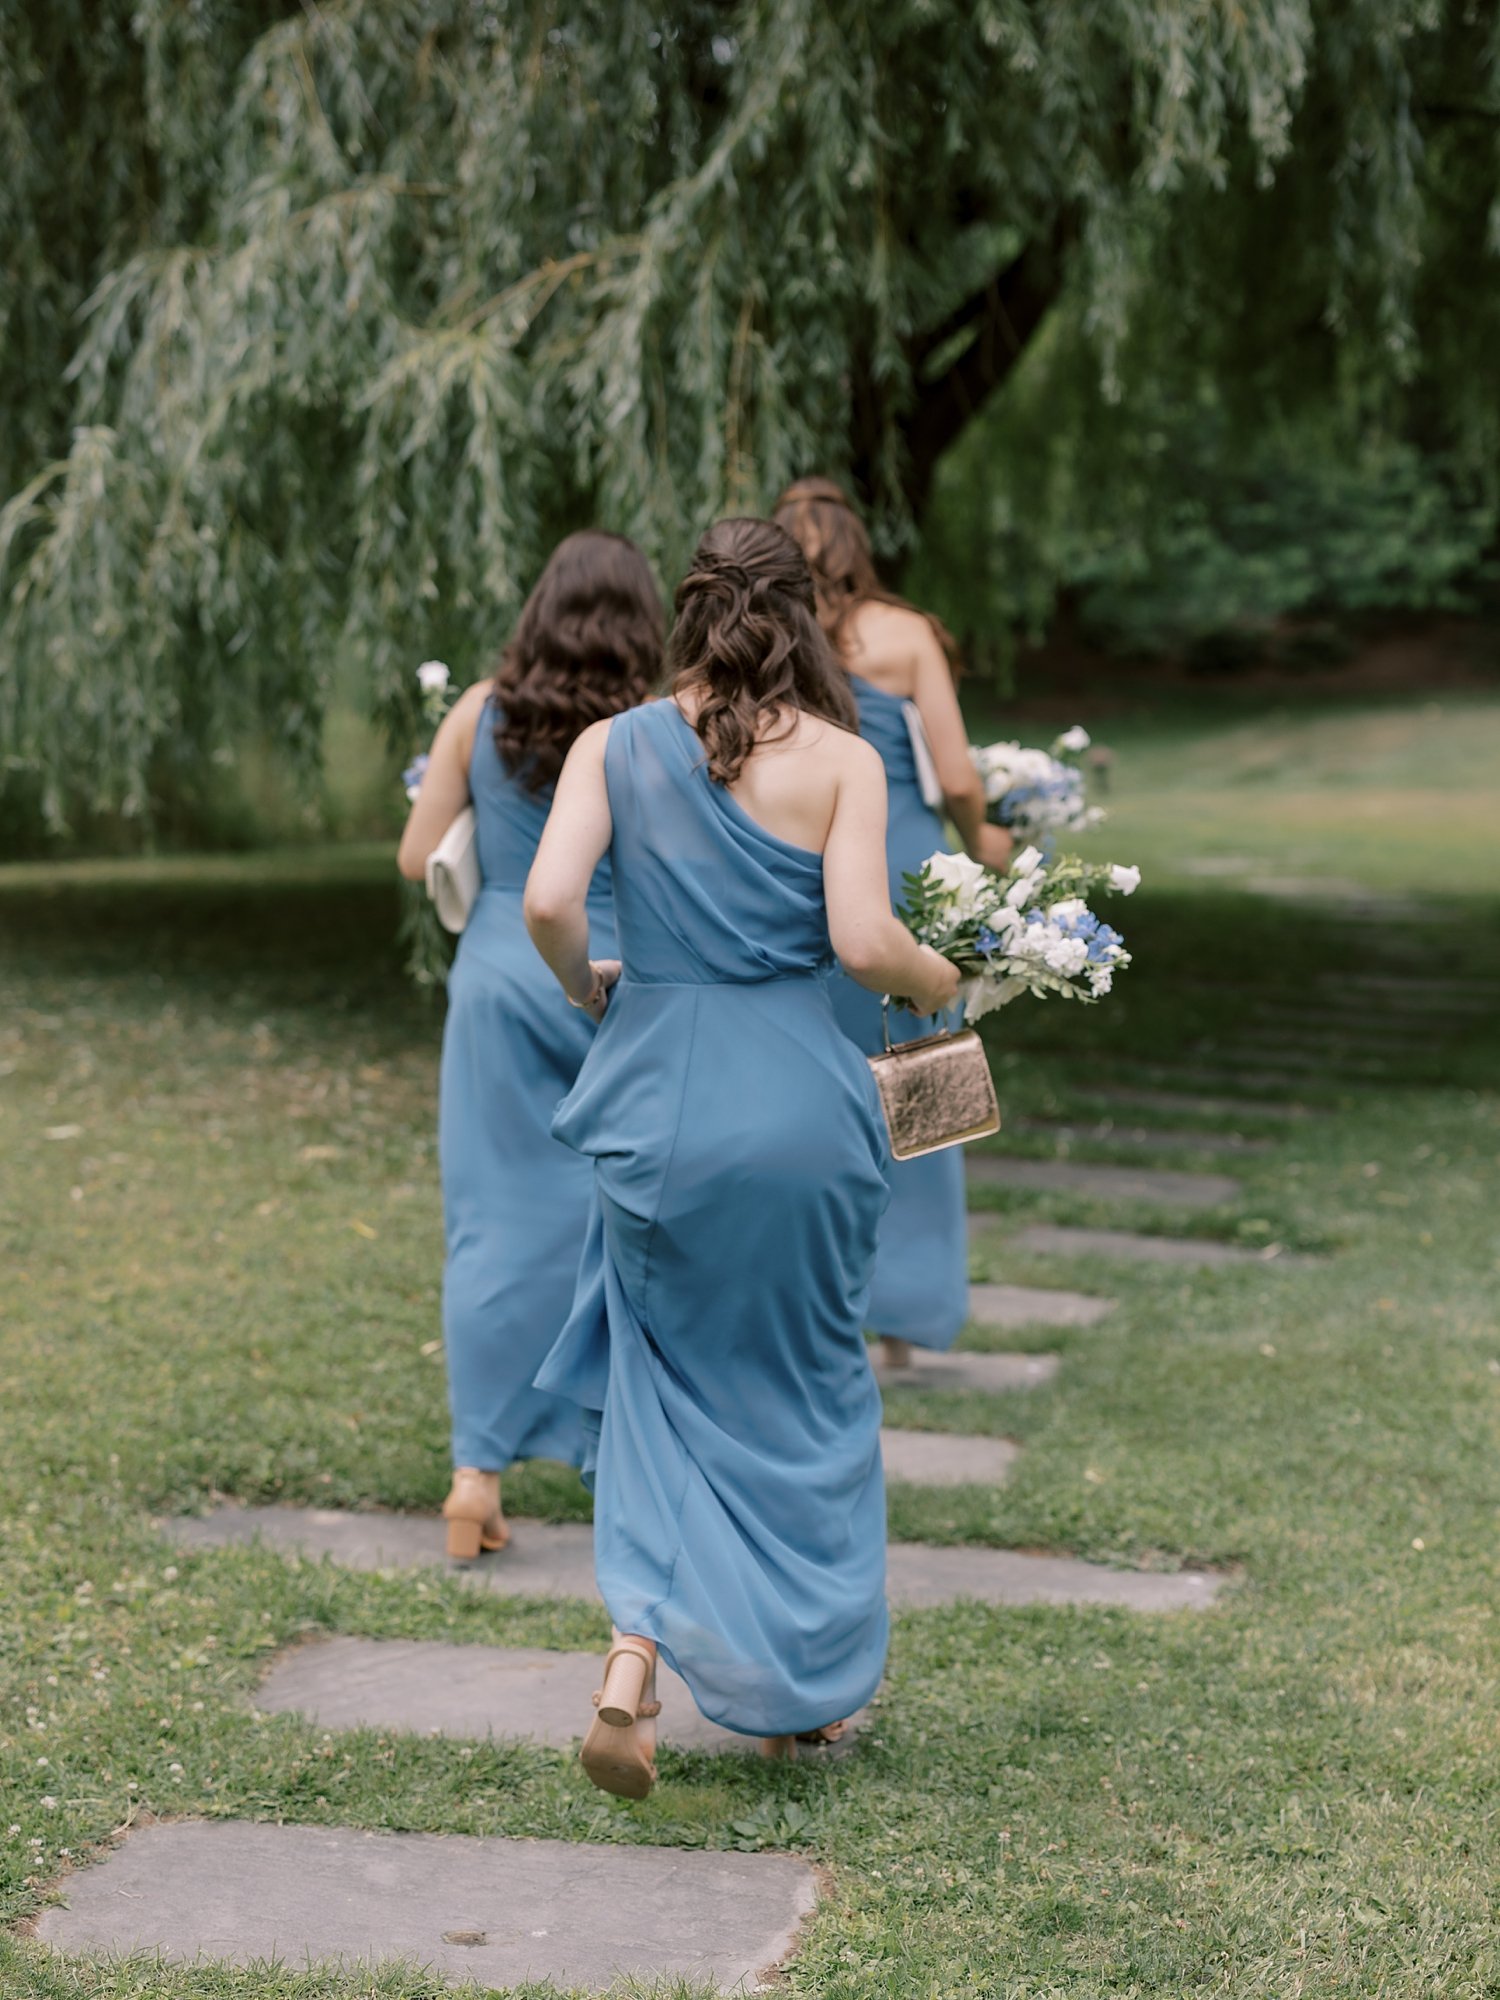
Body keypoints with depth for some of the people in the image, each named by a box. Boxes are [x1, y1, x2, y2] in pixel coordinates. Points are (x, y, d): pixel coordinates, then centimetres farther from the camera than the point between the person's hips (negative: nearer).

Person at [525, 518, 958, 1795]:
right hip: (802, 1102, -1)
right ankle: (795, 1694, 28)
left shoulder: (615, 747, 1)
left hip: (660, 1101, 1)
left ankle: (633, 1672, -3)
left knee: (667, 1391, 15)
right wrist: (937, 980, 8)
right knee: (806, 1390, 17)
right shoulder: (841, 759, -4)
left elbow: (548, 903, -11)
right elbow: (862, 941, -13)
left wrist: (590, 987, 10)